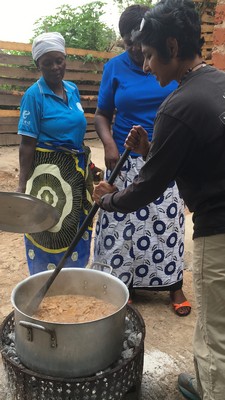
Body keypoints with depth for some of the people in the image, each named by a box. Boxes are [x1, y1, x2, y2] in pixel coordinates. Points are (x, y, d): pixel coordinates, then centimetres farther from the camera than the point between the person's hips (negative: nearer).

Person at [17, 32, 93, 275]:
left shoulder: (73, 90, 7)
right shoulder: (34, 95, -12)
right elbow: (27, 144, -15)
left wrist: (85, 166, 20)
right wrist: (23, 185, -21)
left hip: (76, 170, 7)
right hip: (48, 172, -7)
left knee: (76, 231, 16)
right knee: (49, 232, 3)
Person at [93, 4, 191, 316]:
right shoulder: (115, 67, -1)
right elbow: (102, 114, 3)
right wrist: (109, 144, -16)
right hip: (126, 161, 0)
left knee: (167, 224, 6)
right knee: (124, 224, 5)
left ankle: (174, 286, 22)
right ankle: (125, 283, 24)